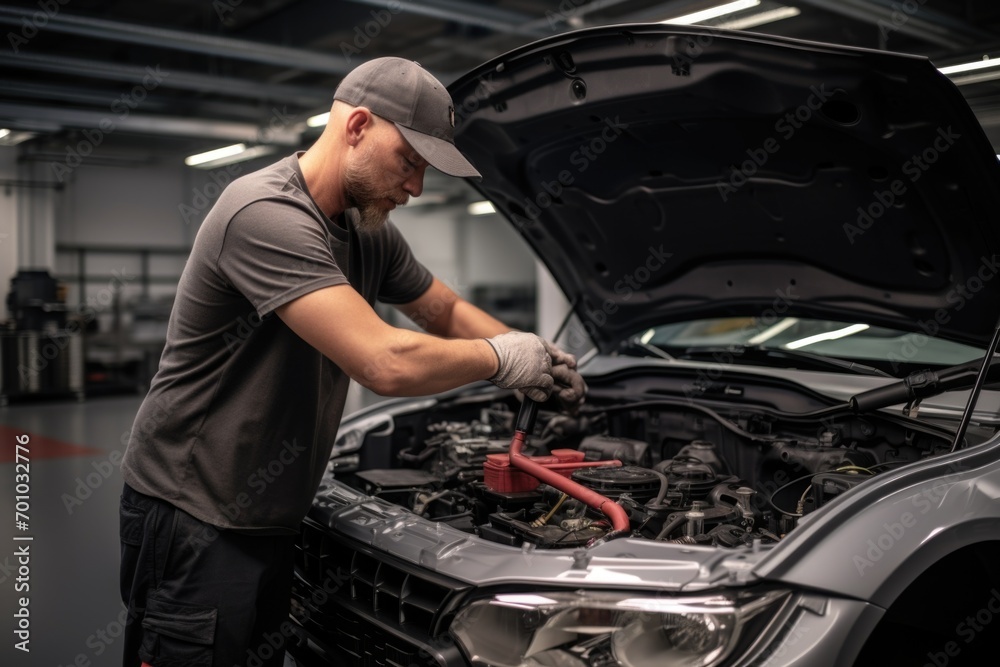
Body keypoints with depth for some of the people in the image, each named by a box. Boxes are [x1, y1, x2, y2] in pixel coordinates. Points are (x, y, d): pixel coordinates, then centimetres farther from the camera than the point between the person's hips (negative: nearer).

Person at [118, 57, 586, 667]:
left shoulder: (369, 232, 4)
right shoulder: (266, 215, -25)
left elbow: (446, 311, 19)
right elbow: (388, 364, -33)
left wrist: (535, 356, 1)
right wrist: (501, 356, -15)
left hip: (269, 517, 9)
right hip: (192, 517, -8)